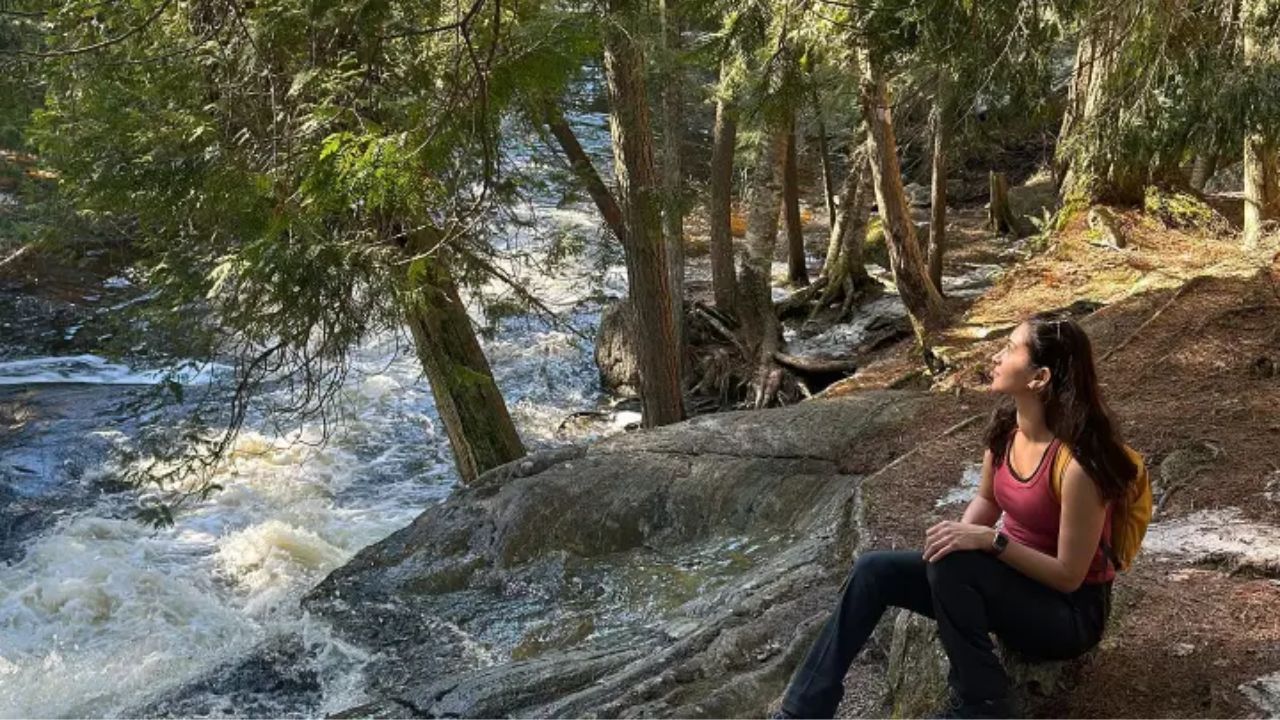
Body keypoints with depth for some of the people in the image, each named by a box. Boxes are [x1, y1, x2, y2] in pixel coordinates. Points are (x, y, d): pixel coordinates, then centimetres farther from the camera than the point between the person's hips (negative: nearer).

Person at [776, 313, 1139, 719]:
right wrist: (962, 534, -9)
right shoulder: (1005, 425, -5)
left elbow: (1069, 575, -22)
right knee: (874, 571, -8)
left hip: (1072, 612, -7)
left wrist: (990, 540, -31)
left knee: (950, 564, -33)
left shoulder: (1078, 461, -28)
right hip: (1016, 575, 8)